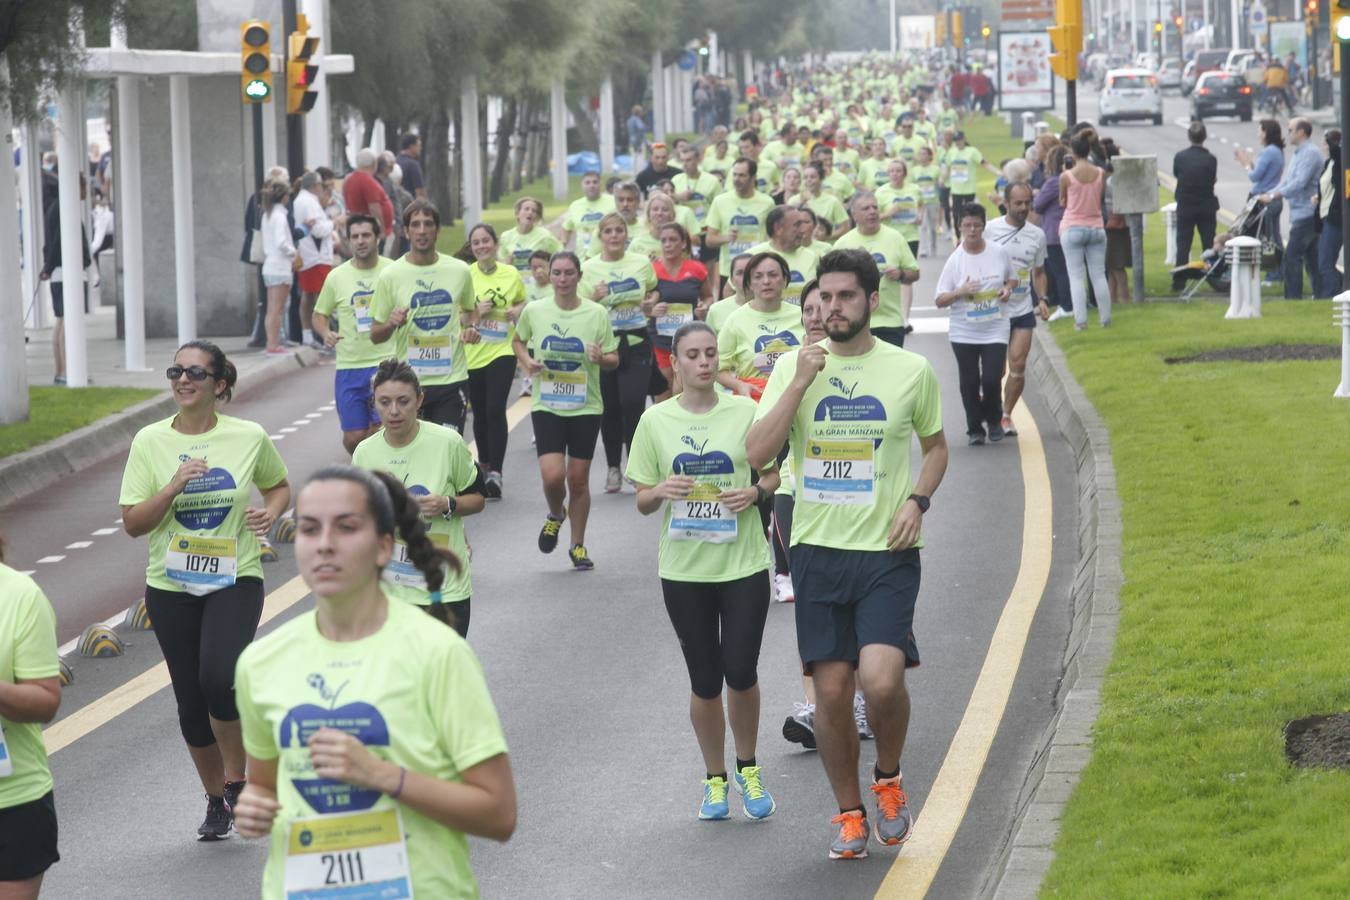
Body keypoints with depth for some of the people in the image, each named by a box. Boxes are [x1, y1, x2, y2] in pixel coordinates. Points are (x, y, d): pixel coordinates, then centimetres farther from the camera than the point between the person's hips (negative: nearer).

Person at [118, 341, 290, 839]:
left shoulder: (250, 437, -3)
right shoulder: (150, 442, -2)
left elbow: (279, 484, 17)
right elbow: (133, 523, -4)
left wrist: (270, 512, -5)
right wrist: (175, 486, -18)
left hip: (236, 580, -2)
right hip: (170, 587, 2)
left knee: (219, 677, -25)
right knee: (191, 701, 7)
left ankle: (236, 779, -1)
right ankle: (216, 800, 28)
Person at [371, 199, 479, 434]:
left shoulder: (460, 271, 4)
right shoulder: (391, 276, -2)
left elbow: (470, 309, 24)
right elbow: (375, 335, 4)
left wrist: (471, 327, 2)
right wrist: (391, 324, -18)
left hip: (452, 378, 1)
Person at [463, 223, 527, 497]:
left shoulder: (511, 275, 2)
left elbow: (522, 302, 19)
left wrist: (518, 311, -3)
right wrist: (476, 312, -17)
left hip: (502, 351, -1)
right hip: (472, 354, 1)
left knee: (495, 410, -14)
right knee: (480, 413, 12)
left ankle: (495, 473, -16)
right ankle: (484, 464, 32)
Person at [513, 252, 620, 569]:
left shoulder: (597, 314, -5)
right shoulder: (534, 311, -3)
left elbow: (614, 360, 2)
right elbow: (518, 341, 17)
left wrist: (601, 358, -21)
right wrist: (526, 362, -4)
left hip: (585, 407, 0)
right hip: (546, 406, 0)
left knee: (578, 478, 5)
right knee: (552, 475, -14)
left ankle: (578, 546, 22)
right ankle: (555, 515, 21)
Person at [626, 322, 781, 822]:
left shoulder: (744, 412, -1)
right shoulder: (656, 420, 1)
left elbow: (773, 475, 8)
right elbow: (642, 500, 6)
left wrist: (756, 492, -13)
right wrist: (659, 492, -16)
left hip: (743, 563, -1)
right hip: (685, 569, 1)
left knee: (741, 673, -4)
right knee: (705, 682, 7)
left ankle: (748, 769, 22)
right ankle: (715, 780, 25)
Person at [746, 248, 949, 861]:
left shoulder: (911, 371, 2)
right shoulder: (793, 366, 3)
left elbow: (935, 446, 17)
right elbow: (757, 453, -7)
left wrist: (917, 501, -1)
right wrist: (799, 383, -14)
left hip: (887, 552, -2)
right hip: (818, 550, 2)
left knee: (881, 679, -19)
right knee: (831, 691, 2)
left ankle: (888, 778, 11)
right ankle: (850, 814, 20)